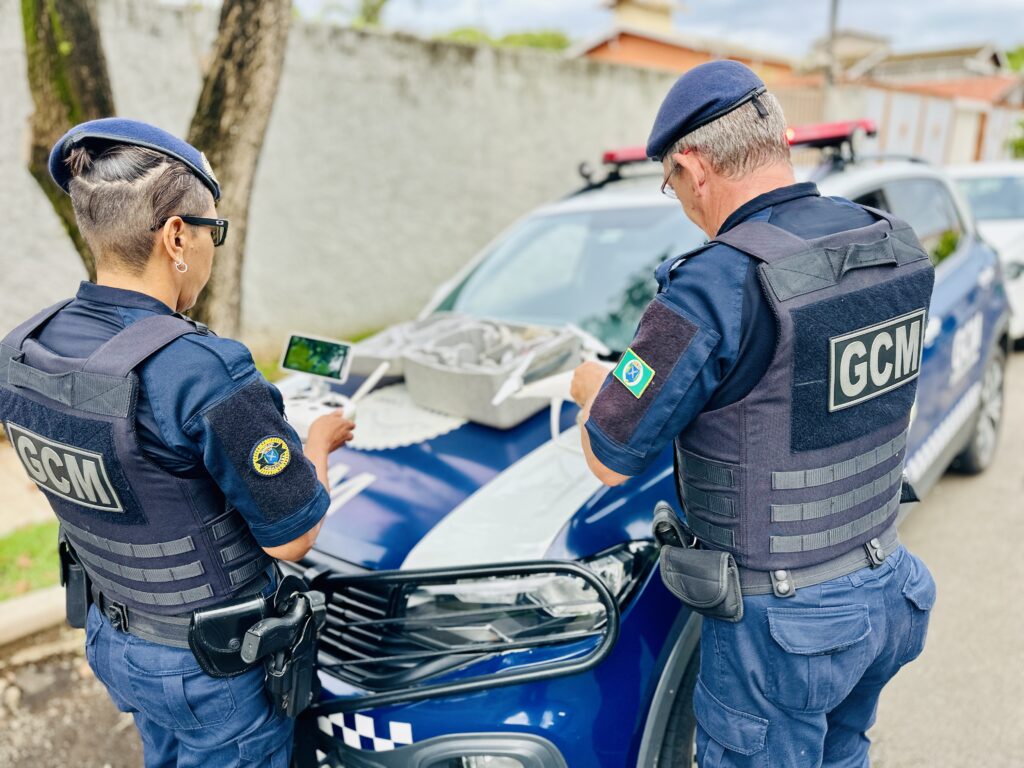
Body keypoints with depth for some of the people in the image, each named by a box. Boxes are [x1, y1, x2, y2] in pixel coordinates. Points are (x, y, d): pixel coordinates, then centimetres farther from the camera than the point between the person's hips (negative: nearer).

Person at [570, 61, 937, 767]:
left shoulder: (718, 285, -27)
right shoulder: (896, 247, -3)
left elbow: (613, 459, -18)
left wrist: (592, 386, 1)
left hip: (782, 621, -7)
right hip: (885, 587, 7)